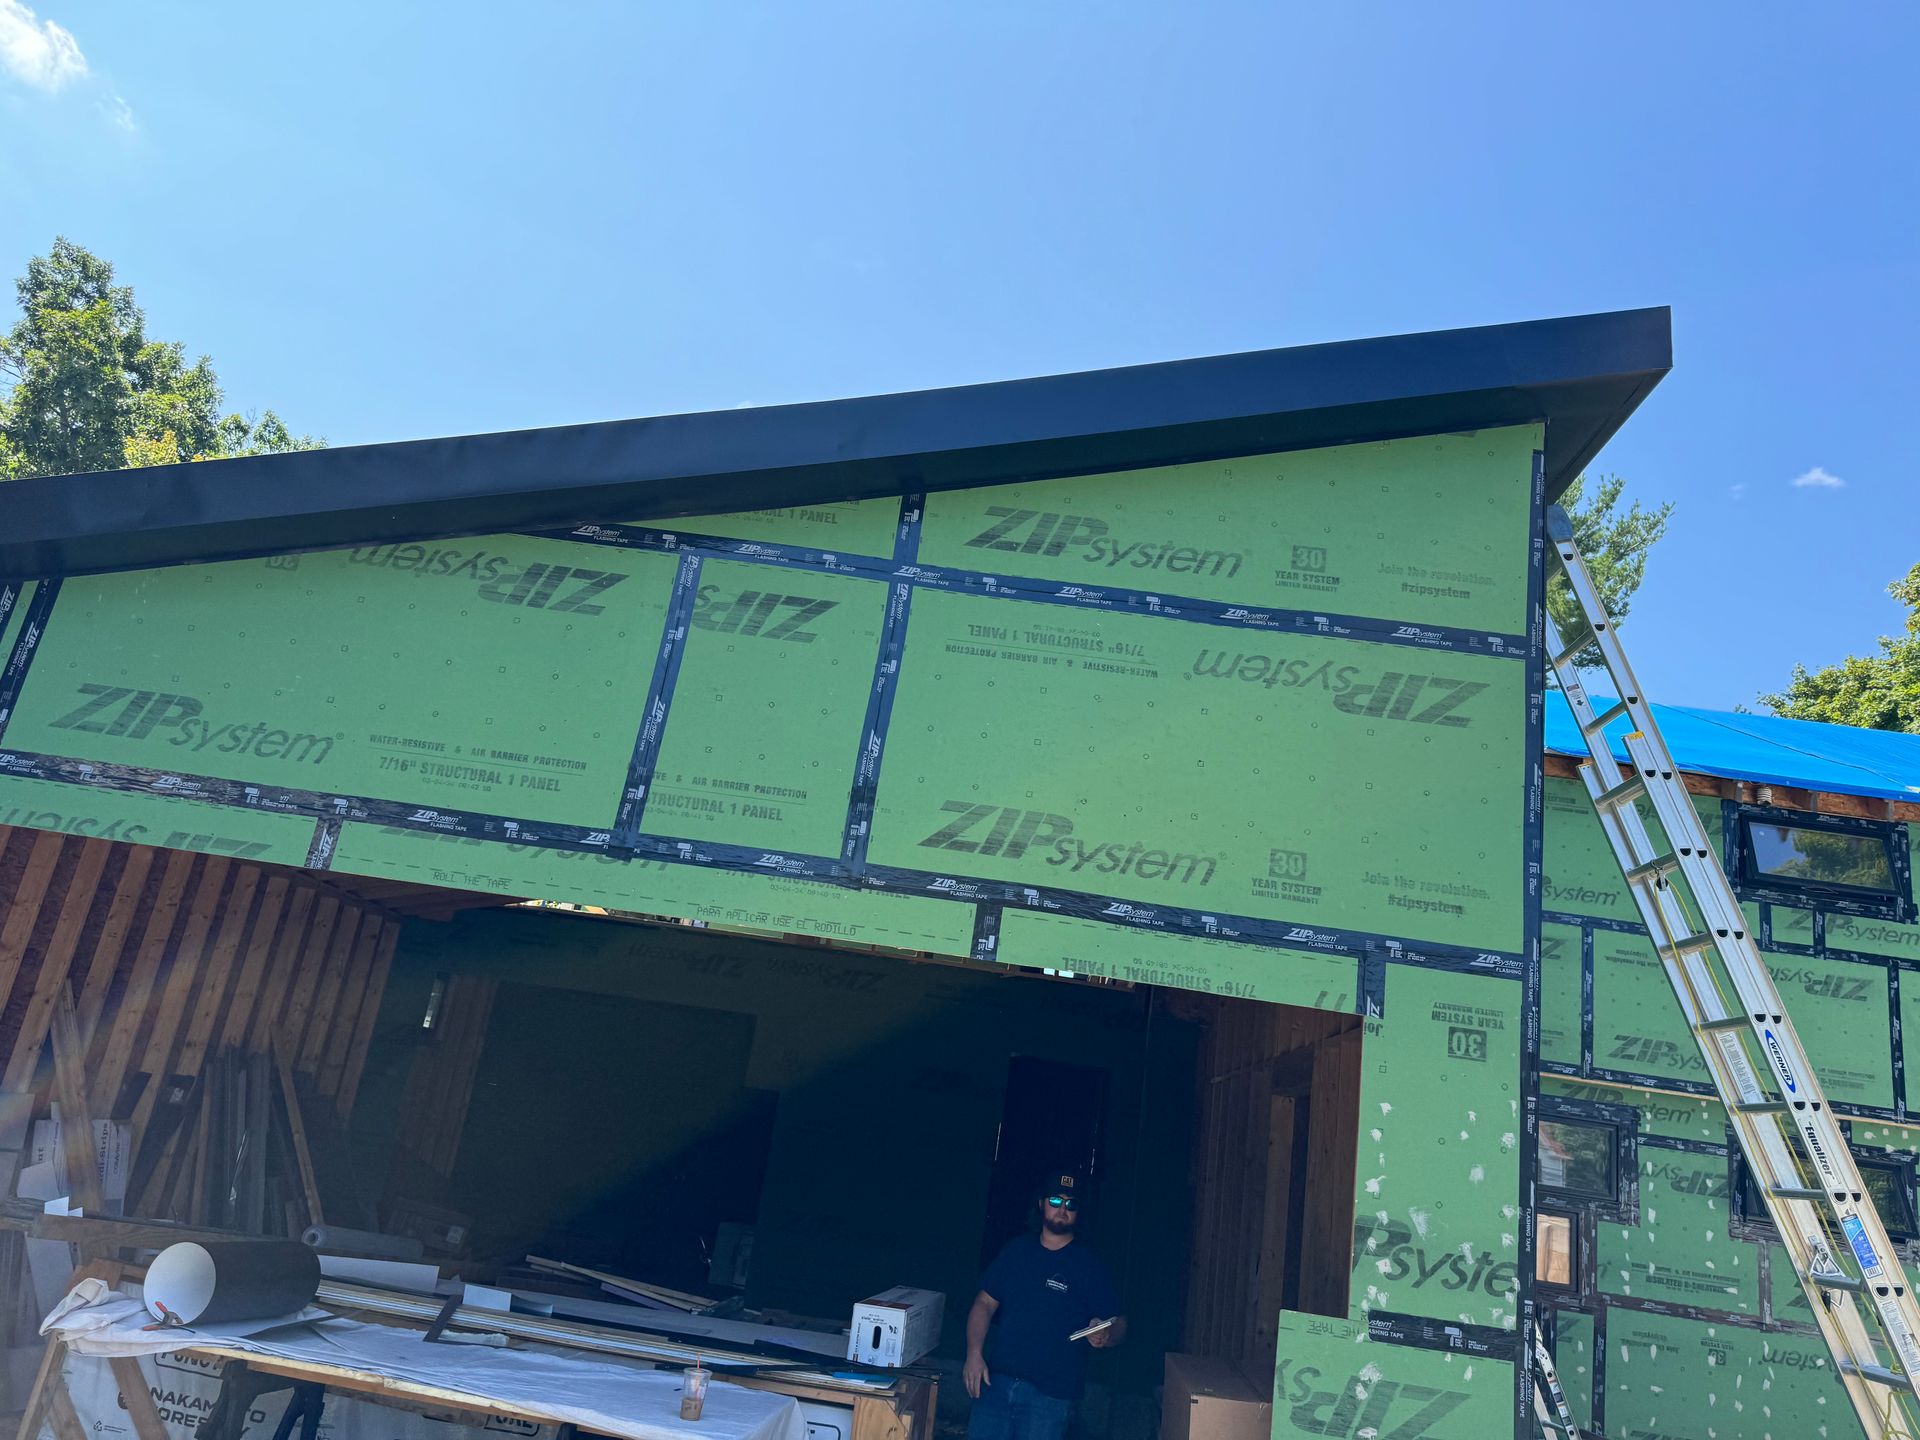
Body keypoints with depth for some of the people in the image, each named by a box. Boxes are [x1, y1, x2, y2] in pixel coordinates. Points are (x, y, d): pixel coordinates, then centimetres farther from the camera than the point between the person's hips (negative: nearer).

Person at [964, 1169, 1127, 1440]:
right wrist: (974, 1354, -5)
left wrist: (1106, 1335, -26)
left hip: (1050, 1395, -3)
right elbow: (985, 1303, 8)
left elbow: (1119, 1323, -3)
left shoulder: (1089, 1266, -3)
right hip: (997, 1380, 3)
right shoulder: (1017, 1249, 7)